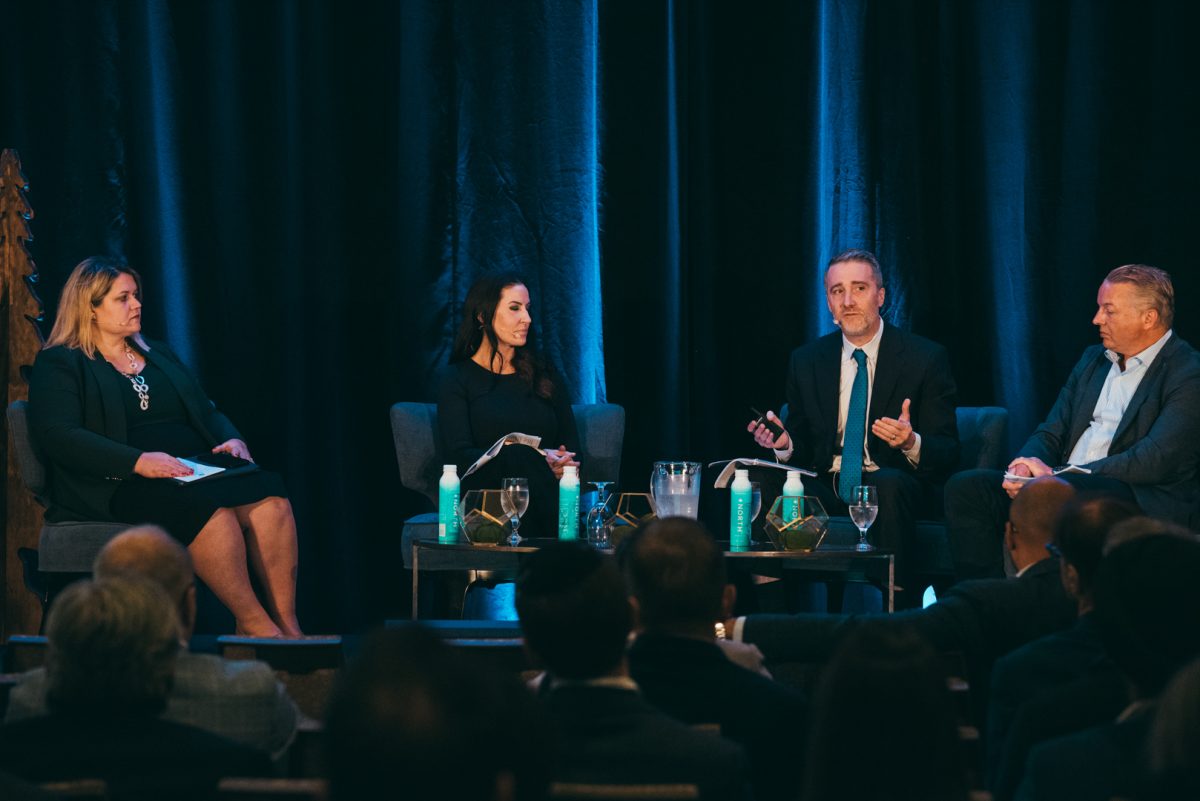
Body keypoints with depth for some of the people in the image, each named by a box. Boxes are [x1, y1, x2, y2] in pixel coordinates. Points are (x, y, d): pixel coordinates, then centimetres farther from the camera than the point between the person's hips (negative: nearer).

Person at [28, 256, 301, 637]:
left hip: (195, 469, 6)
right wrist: (138, 461, -22)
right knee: (208, 508, -37)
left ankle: (286, 623, -29)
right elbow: (58, 436, -11)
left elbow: (207, 412, 28)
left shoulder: (159, 355, 26)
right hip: (121, 486, -6)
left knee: (268, 495, -26)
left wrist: (232, 439, 3)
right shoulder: (58, 365, 5)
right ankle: (254, 625, -29)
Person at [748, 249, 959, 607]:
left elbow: (948, 453, -3)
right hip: (825, 488, 2)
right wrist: (785, 444, -11)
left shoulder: (926, 358, 0)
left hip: (892, 485, -2)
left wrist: (911, 443, -26)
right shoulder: (806, 360, 11)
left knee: (890, 483, -38)